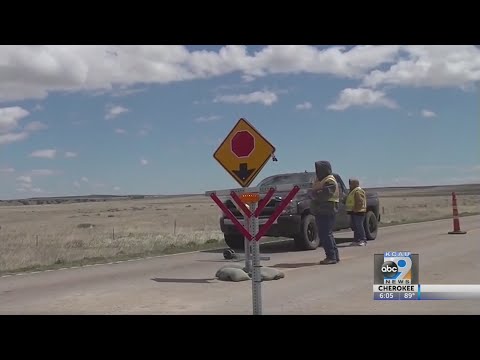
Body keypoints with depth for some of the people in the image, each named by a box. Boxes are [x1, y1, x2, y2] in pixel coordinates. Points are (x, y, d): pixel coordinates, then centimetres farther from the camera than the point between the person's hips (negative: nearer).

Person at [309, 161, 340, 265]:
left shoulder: (330, 181, -11)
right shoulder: (320, 180, 22)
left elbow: (323, 195, -24)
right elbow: (313, 193, 22)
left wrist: (313, 193, -9)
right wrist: (313, 194, 1)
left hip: (327, 212, -10)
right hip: (320, 212, 10)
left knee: (326, 234, -12)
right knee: (324, 234, 12)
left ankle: (331, 257, -10)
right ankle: (335, 255, 18)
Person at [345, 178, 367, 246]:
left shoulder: (358, 191, -13)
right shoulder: (353, 191, 21)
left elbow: (360, 202, -21)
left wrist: (355, 210, -22)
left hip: (357, 212, -11)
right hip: (354, 212, 11)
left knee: (358, 226, -11)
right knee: (355, 226, 12)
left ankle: (363, 240, -9)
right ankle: (356, 240, 16)